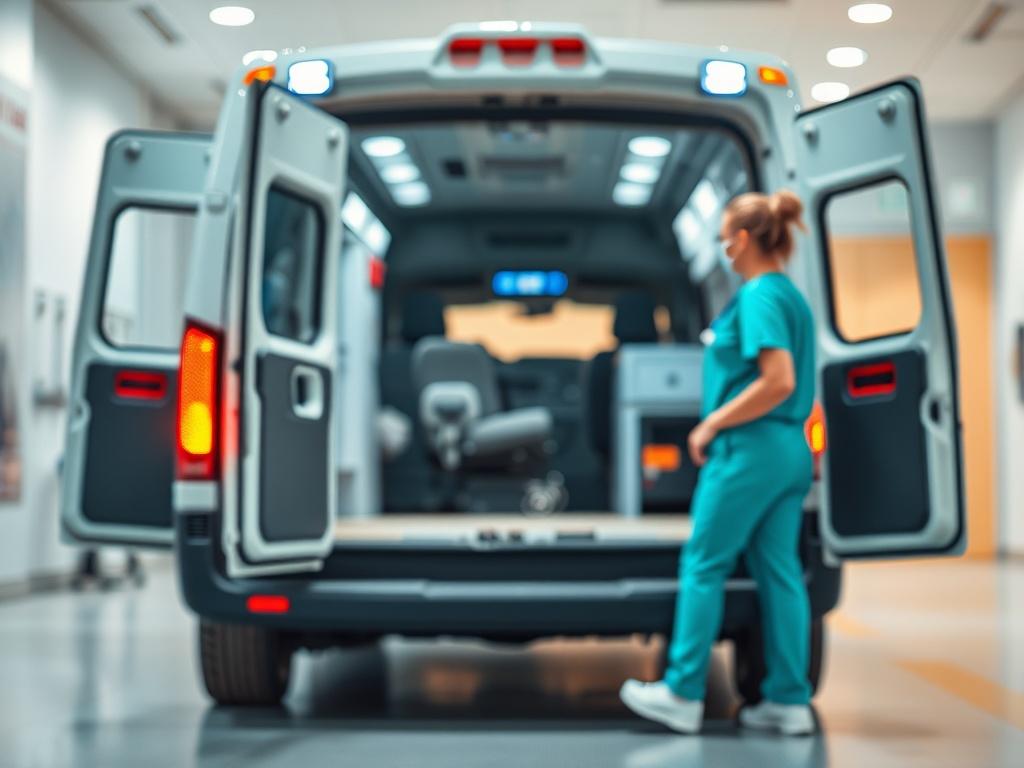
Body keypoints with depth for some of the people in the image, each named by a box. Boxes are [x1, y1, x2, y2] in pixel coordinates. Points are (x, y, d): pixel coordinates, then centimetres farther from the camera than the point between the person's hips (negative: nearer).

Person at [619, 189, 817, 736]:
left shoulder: (758, 296, -13)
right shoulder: (791, 296, 15)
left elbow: (779, 382, -22)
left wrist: (712, 424, -14)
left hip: (751, 449, -9)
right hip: (792, 450, 9)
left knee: (704, 567, 0)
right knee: (779, 573, 9)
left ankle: (682, 694, 7)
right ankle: (790, 701, 11)